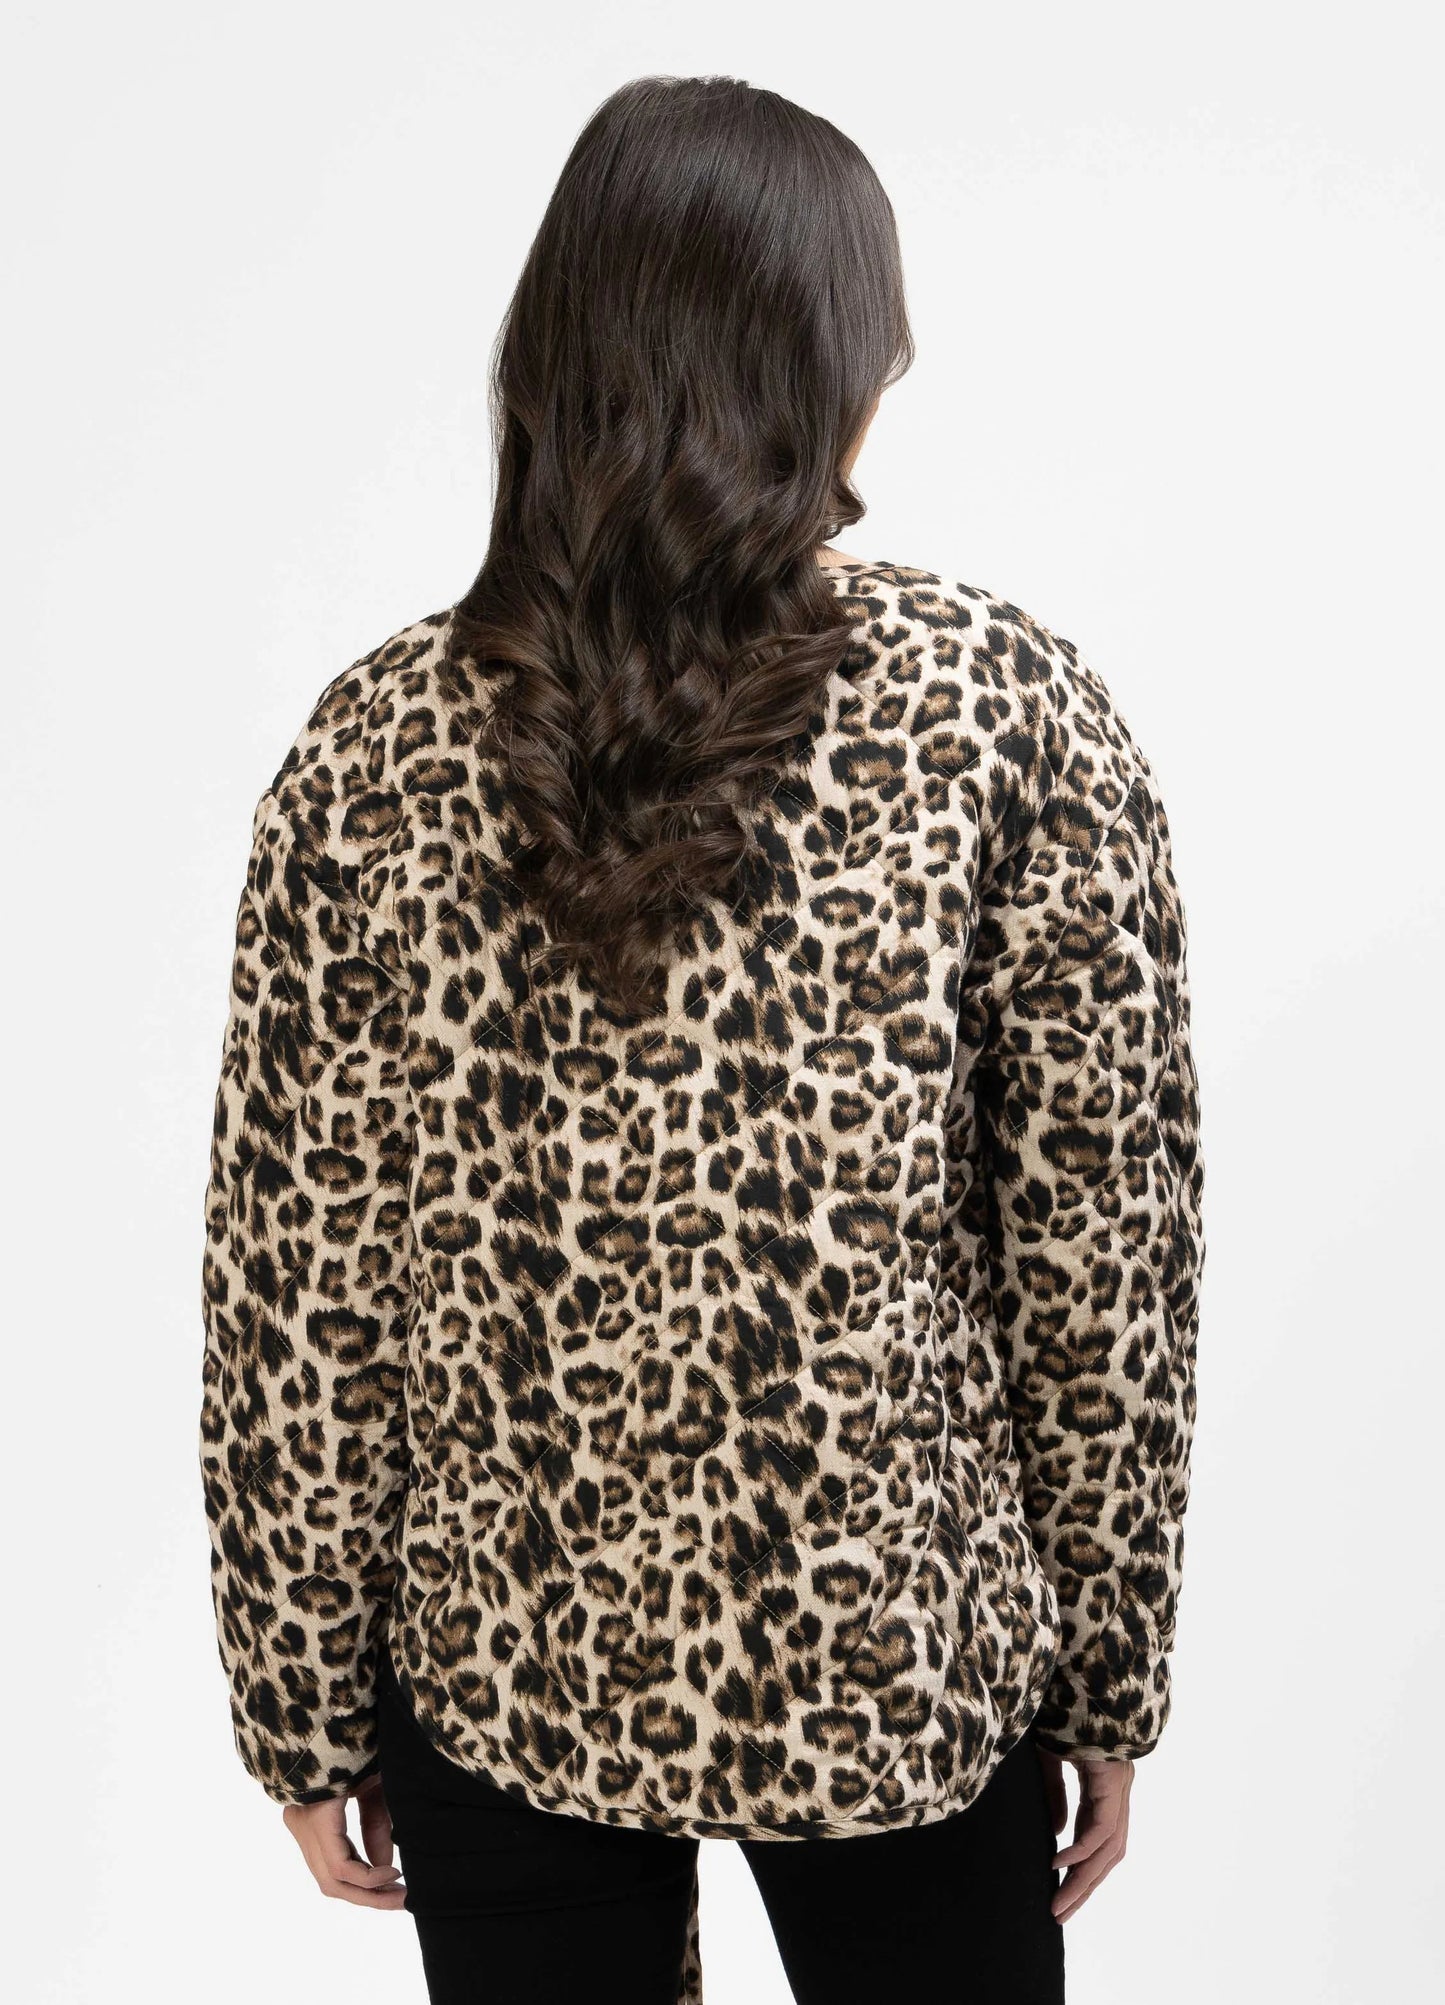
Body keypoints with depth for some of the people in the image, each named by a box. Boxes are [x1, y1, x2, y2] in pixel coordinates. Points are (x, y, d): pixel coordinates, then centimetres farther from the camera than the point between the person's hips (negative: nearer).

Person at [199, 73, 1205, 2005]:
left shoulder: (375, 751, -10)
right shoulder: (1012, 706, -14)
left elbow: (297, 1300, -7)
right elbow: (1107, 1256, -10)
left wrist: (307, 1710, 6)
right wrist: (1113, 1680, 3)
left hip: (500, 1668, 1)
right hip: (905, 1672, -1)